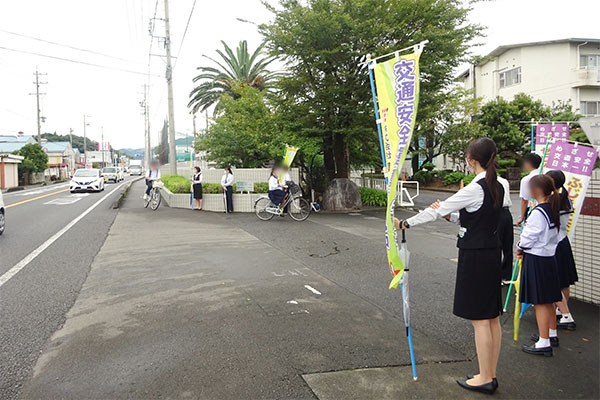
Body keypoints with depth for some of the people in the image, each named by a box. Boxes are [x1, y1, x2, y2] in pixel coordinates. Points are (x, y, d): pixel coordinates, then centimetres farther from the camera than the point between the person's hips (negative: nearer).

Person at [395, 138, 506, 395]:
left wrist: (406, 223, -5)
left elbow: (437, 211, -15)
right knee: (492, 318, 14)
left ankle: (485, 378, 13)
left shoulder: (474, 189, -18)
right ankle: (491, 375, 26)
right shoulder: (497, 188, 8)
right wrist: (452, 216, 9)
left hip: (475, 258, -9)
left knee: (480, 319, 1)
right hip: (492, 255, 9)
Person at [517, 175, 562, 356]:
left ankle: (544, 343, 4)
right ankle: (552, 334, 34)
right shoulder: (553, 210, 8)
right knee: (548, 300, 20)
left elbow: (528, 237, -18)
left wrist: (520, 248, 2)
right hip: (549, 257, 9)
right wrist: (524, 248, 11)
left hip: (535, 259, -9)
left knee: (540, 302, -3)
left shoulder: (538, 212, -21)